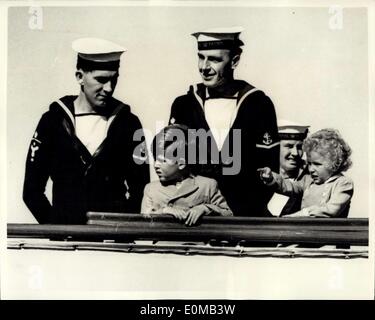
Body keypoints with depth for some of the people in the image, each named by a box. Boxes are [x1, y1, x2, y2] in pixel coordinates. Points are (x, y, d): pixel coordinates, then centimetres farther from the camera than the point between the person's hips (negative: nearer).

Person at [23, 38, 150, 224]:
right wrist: (56, 228, -3)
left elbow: (140, 187, 9)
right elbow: (31, 191, 6)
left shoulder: (128, 122, 6)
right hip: (65, 231, 0)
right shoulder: (53, 120, 4)